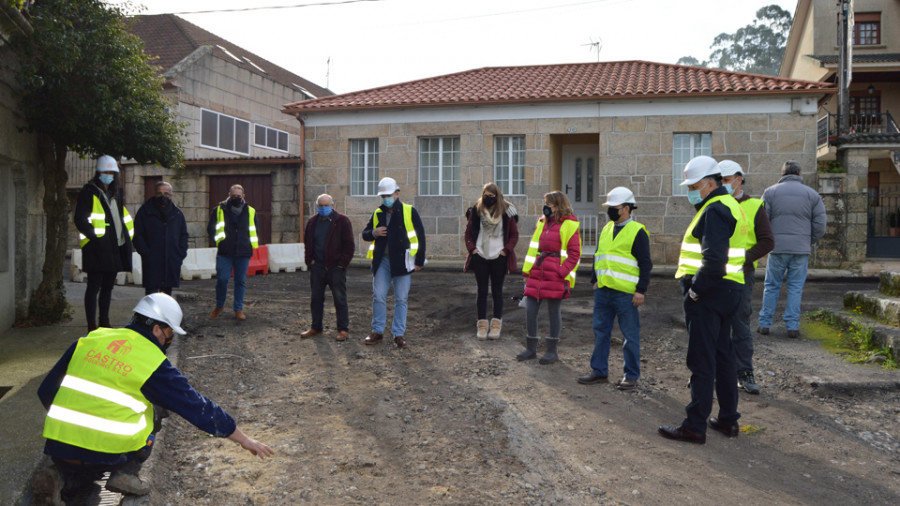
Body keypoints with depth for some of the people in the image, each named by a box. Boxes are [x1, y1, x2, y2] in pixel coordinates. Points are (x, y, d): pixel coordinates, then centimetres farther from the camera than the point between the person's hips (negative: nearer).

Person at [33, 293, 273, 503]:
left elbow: (46, 390, 15)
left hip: (58, 445, 5)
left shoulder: (89, 340, 9)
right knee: (153, 407, 18)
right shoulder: (154, 363, -5)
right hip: (107, 452, -4)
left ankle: (59, 478, 2)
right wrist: (244, 440, 9)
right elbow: (199, 407, 0)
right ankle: (126, 473, 4)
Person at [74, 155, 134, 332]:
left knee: (108, 286, 13)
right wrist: (94, 236, -16)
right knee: (94, 287, -4)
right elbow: (80, 219, -10)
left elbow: (123, 217, 26)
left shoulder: (116, 193, 18)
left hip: (114, 248, 7)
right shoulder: (89, 192, -4)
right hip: (97, 248, -7)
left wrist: (127, 235, 13)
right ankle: (92, 326, 0)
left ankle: (105, 322, 23)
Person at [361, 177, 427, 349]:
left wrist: (419, 261, -4)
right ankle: (377, 331, 14)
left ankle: (398, 334, 10)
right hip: (382, 261, 3)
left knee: (401, 299, 2)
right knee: (378, 296, 2)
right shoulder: (377, 214, 11)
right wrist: (373, 233, -6)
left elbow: (420, 236, 1)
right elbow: (365, 234, 18)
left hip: (402, 261, -3)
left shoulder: (409, 211, 0)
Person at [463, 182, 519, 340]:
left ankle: (496, 324, 14)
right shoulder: (476, 210, 2)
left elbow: (514, 234, 5)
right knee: (482, 291, 5)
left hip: (499, 257, -1)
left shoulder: (506, 212, -1)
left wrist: (506, 250, -5)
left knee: (497, 291, 7)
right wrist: (472, 248, -2)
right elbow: (468, 232, 10)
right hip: (480, 257, 1)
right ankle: (482, 324, 11)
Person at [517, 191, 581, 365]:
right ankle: (531, 348, 18)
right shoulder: (542, 222, 15)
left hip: (555, 276, -6)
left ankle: (552, 351, 16)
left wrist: (562, 273, -15)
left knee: (553, 311, 3)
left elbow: (574, 254, -7)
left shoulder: (570, 225, -5)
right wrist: (527, 271, 11)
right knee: (530, 310, 5)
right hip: (537, 273, 6)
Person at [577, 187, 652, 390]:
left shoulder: (637, 232, -5)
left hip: (626, 294, -7)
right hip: (603, 291, 7)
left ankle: (631, 376, 13)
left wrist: (641, 290, -12)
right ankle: (599, 371, 22)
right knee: (600, 331, 11)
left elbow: (645, 264, -7)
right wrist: (595, 280, 15)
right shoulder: (606, 230, 14)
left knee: (630, 335, 3)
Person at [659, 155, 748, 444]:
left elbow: (714, 259, -27)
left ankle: (695, 426, 2)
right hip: (725, 294, 11)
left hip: (707, 293, -11)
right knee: (722, 355, 17)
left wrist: (695, 289, -18)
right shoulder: (728, 205, 18)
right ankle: (728, 420, 27)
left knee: (701, 361, -5)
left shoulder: (715, 210, -15)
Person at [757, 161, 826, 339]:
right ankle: (792, 326, 5)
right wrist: (809, 242, 17)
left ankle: (764, 323, 8)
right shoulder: (812, 194, 6)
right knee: (796, 288, 6)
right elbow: (820, 225, 2)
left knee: (771, 286, 8)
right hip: (801, 250, 0)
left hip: (777, 247, 0)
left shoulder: (770, 192, 2)